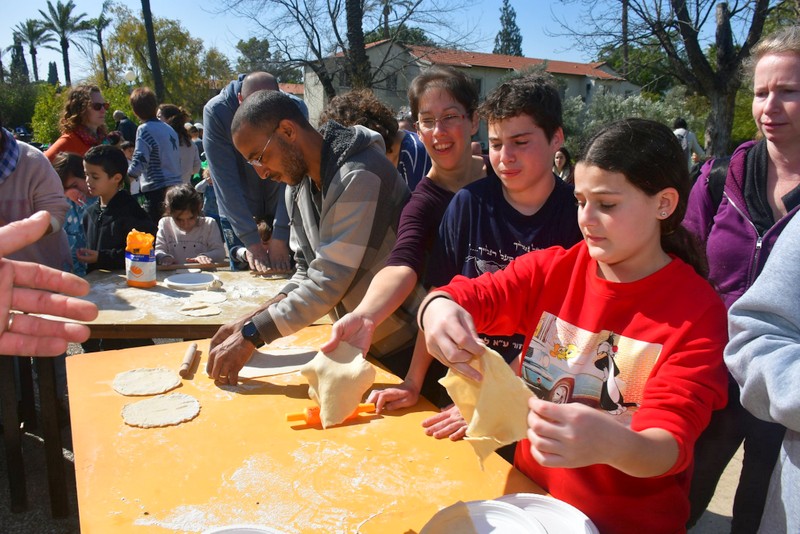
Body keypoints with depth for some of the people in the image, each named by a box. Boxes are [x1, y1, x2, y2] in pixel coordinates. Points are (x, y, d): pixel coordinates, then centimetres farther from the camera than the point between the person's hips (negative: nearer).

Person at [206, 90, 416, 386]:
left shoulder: (359, 176, -24)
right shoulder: (300, 182, 4)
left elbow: (331, 281, -27)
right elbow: (307, 273, 7)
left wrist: (251, 335, -23)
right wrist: (250, 321, -6)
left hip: (398, 344, -7)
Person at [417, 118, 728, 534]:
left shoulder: (698, 312, -11)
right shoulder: (554, 269, -2)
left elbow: (669, 448, -17)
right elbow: (464, 296, -7)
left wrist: (612, 444, -40)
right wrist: (438, 309, -32)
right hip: (529, 488, 3)